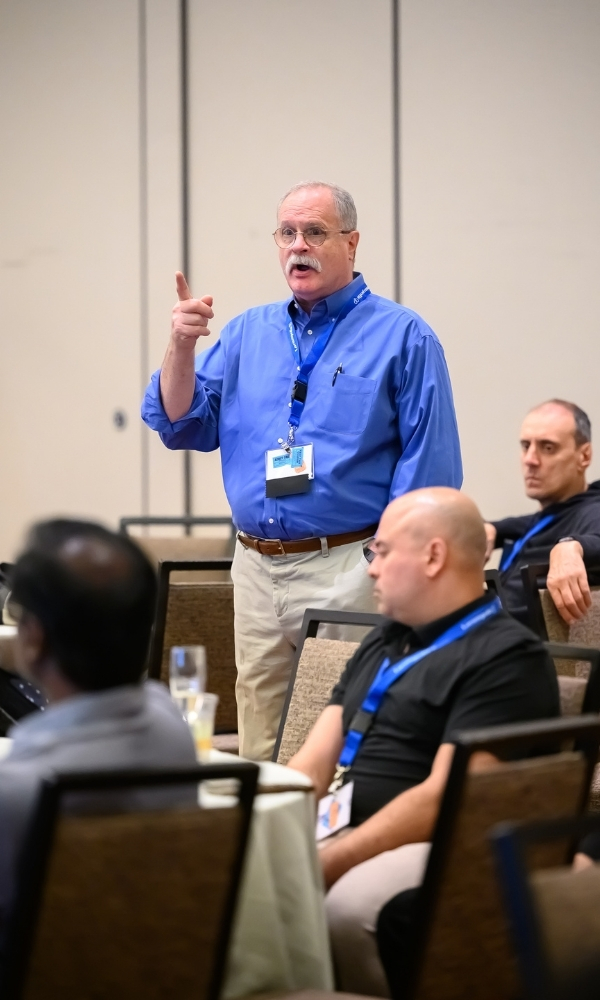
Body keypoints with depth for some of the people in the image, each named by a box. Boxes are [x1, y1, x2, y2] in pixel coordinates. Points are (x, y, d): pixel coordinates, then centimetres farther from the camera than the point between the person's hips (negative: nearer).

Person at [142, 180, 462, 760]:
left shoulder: (402, 337, -1)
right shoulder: (247, 333, 15)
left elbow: (429, 465, -6)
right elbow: (180, 426, 12)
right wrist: (181, 347, -4)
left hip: (348, 571, -5)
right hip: (256, 570, 5)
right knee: (260, 754, 10)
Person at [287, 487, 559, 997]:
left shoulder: (507, 659, -8)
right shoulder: (383, 642, 20)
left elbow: (445, 798, -17)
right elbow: (315, 763, 15)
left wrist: (325, 866, -21)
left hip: (434, 848, -8)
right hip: (341, 828, 8)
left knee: (345, 904, -36)